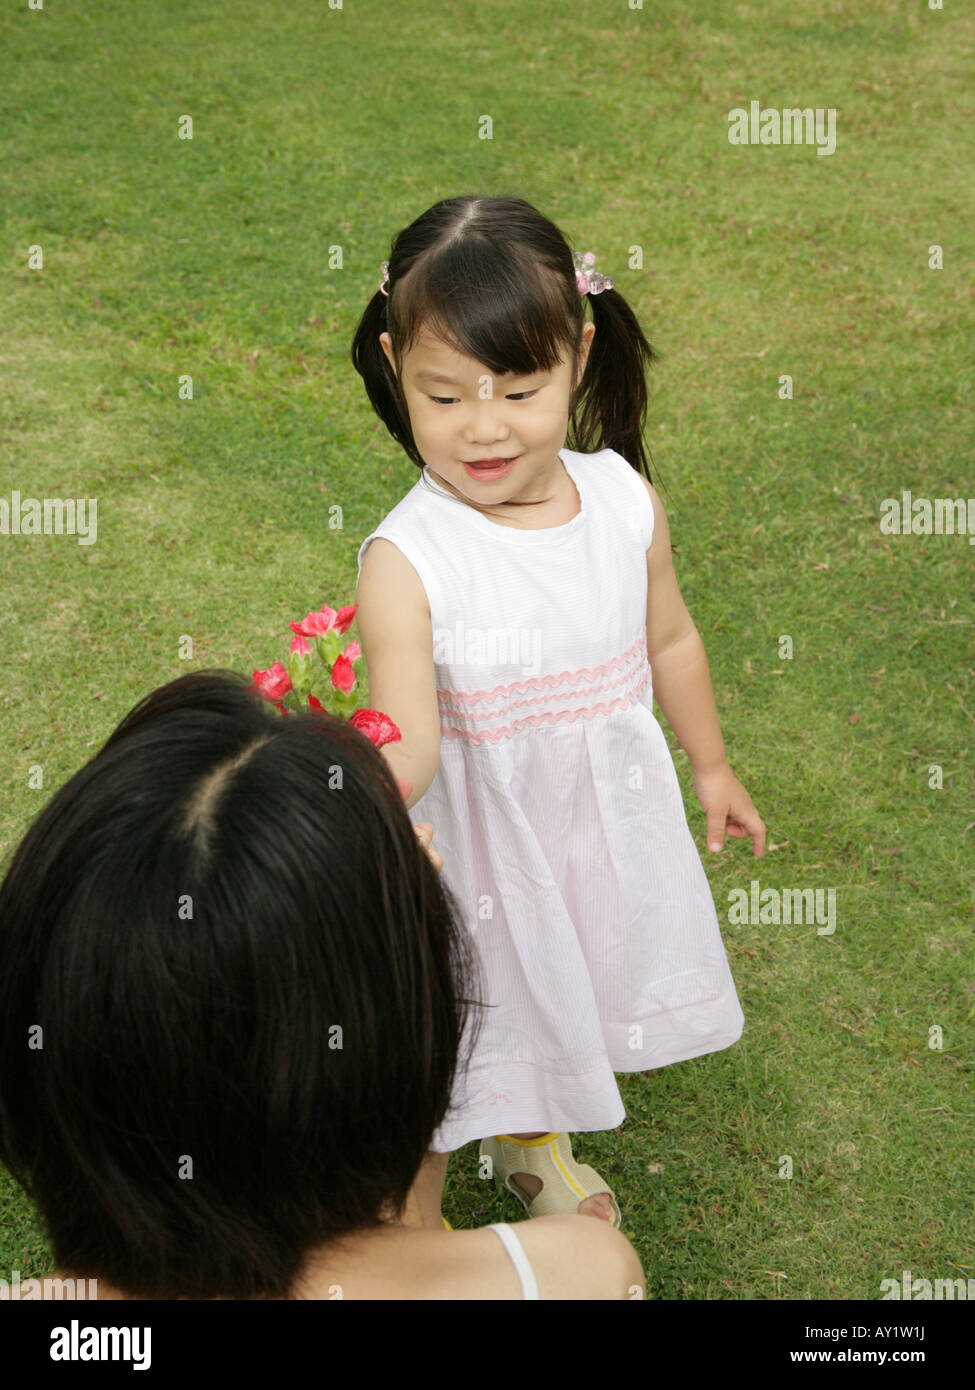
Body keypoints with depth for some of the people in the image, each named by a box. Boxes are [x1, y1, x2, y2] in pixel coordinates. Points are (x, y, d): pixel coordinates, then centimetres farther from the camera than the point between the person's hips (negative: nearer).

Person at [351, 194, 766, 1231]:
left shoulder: (625, 500, -13)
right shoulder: (406, 560, -27)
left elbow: (669, 640, 3)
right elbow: (409, 738, -34)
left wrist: (711, 767, 16)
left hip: (607, 817, 5)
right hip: (473, 835, -4)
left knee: (565, 992, 28)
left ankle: (531, 1144, 61)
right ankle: (415, 1226, 45)